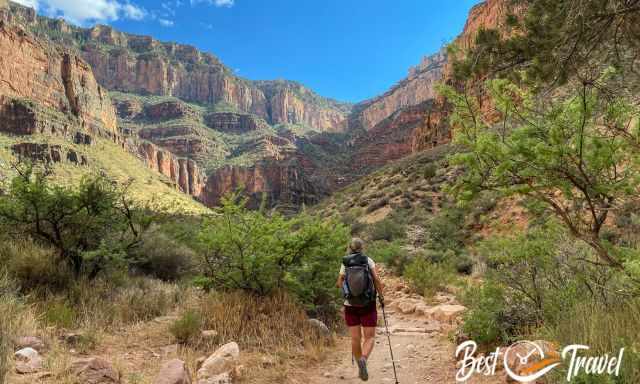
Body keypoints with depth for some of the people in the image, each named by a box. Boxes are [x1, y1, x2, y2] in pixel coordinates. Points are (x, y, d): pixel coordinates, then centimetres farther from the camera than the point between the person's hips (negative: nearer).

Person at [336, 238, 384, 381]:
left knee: (355, 338, 12)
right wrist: (381, 296, 2)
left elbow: (339, 283, 4)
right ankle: (363, 359, -20)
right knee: (370, 337, 6)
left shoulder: (345, 263, 2)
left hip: (350, 305, 2)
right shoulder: (368, 260, -2)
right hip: (368, 305, -2)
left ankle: (360, 367, 20)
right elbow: (377, 280, -9)